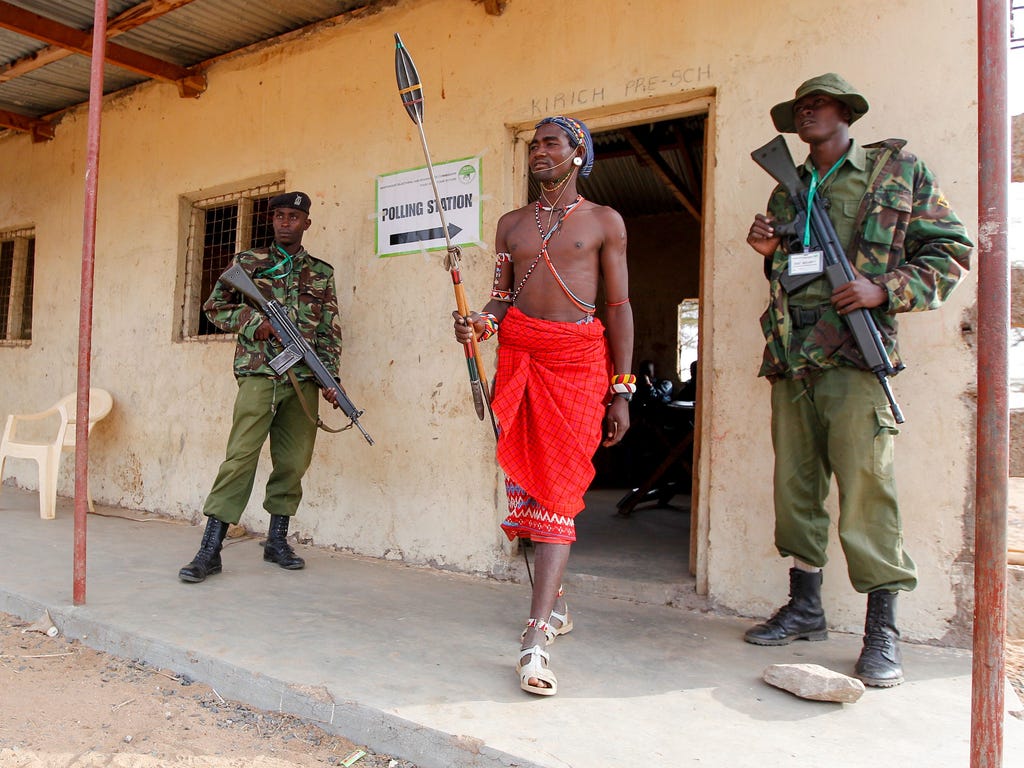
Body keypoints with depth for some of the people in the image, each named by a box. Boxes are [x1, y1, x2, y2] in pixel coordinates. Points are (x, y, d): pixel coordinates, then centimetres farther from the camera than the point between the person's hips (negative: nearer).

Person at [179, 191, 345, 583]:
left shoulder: (322, 272, 15)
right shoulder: (248, 262, 10)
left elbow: (330, 331, 12)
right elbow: (214, 307, 10)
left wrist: (331, 377, 0)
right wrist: (255, 322, -7)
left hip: (304, 380, 3)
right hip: (259, 376, -3)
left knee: (294, 462, 6)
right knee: (241, 456, -10)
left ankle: (277, 540, 21)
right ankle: (210, 549, -5)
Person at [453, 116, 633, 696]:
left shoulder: (605, 221, 7)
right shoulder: (512, 224, 18)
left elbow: (620, 305, 3)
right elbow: (502, 295, 17)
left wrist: (621, 389, -3)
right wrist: (480, 322, -8)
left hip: (578, 356, -4)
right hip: (518, 353, 4)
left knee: (558, 485, -11)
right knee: (523, 478, 5)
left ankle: (537, 636, -13)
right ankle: (555, 601, 25)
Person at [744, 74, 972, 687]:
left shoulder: (900, 170, 8)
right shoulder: (786, 190, 22)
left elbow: (953, 251, 5)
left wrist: (884, 289, -11)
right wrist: (768, 252, 7)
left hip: (854, 353, -5)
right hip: (790, 355, 5)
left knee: (866, 486, -9)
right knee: (796, 484, 7)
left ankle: (883, 629, 3)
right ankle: (806, 607, 20)